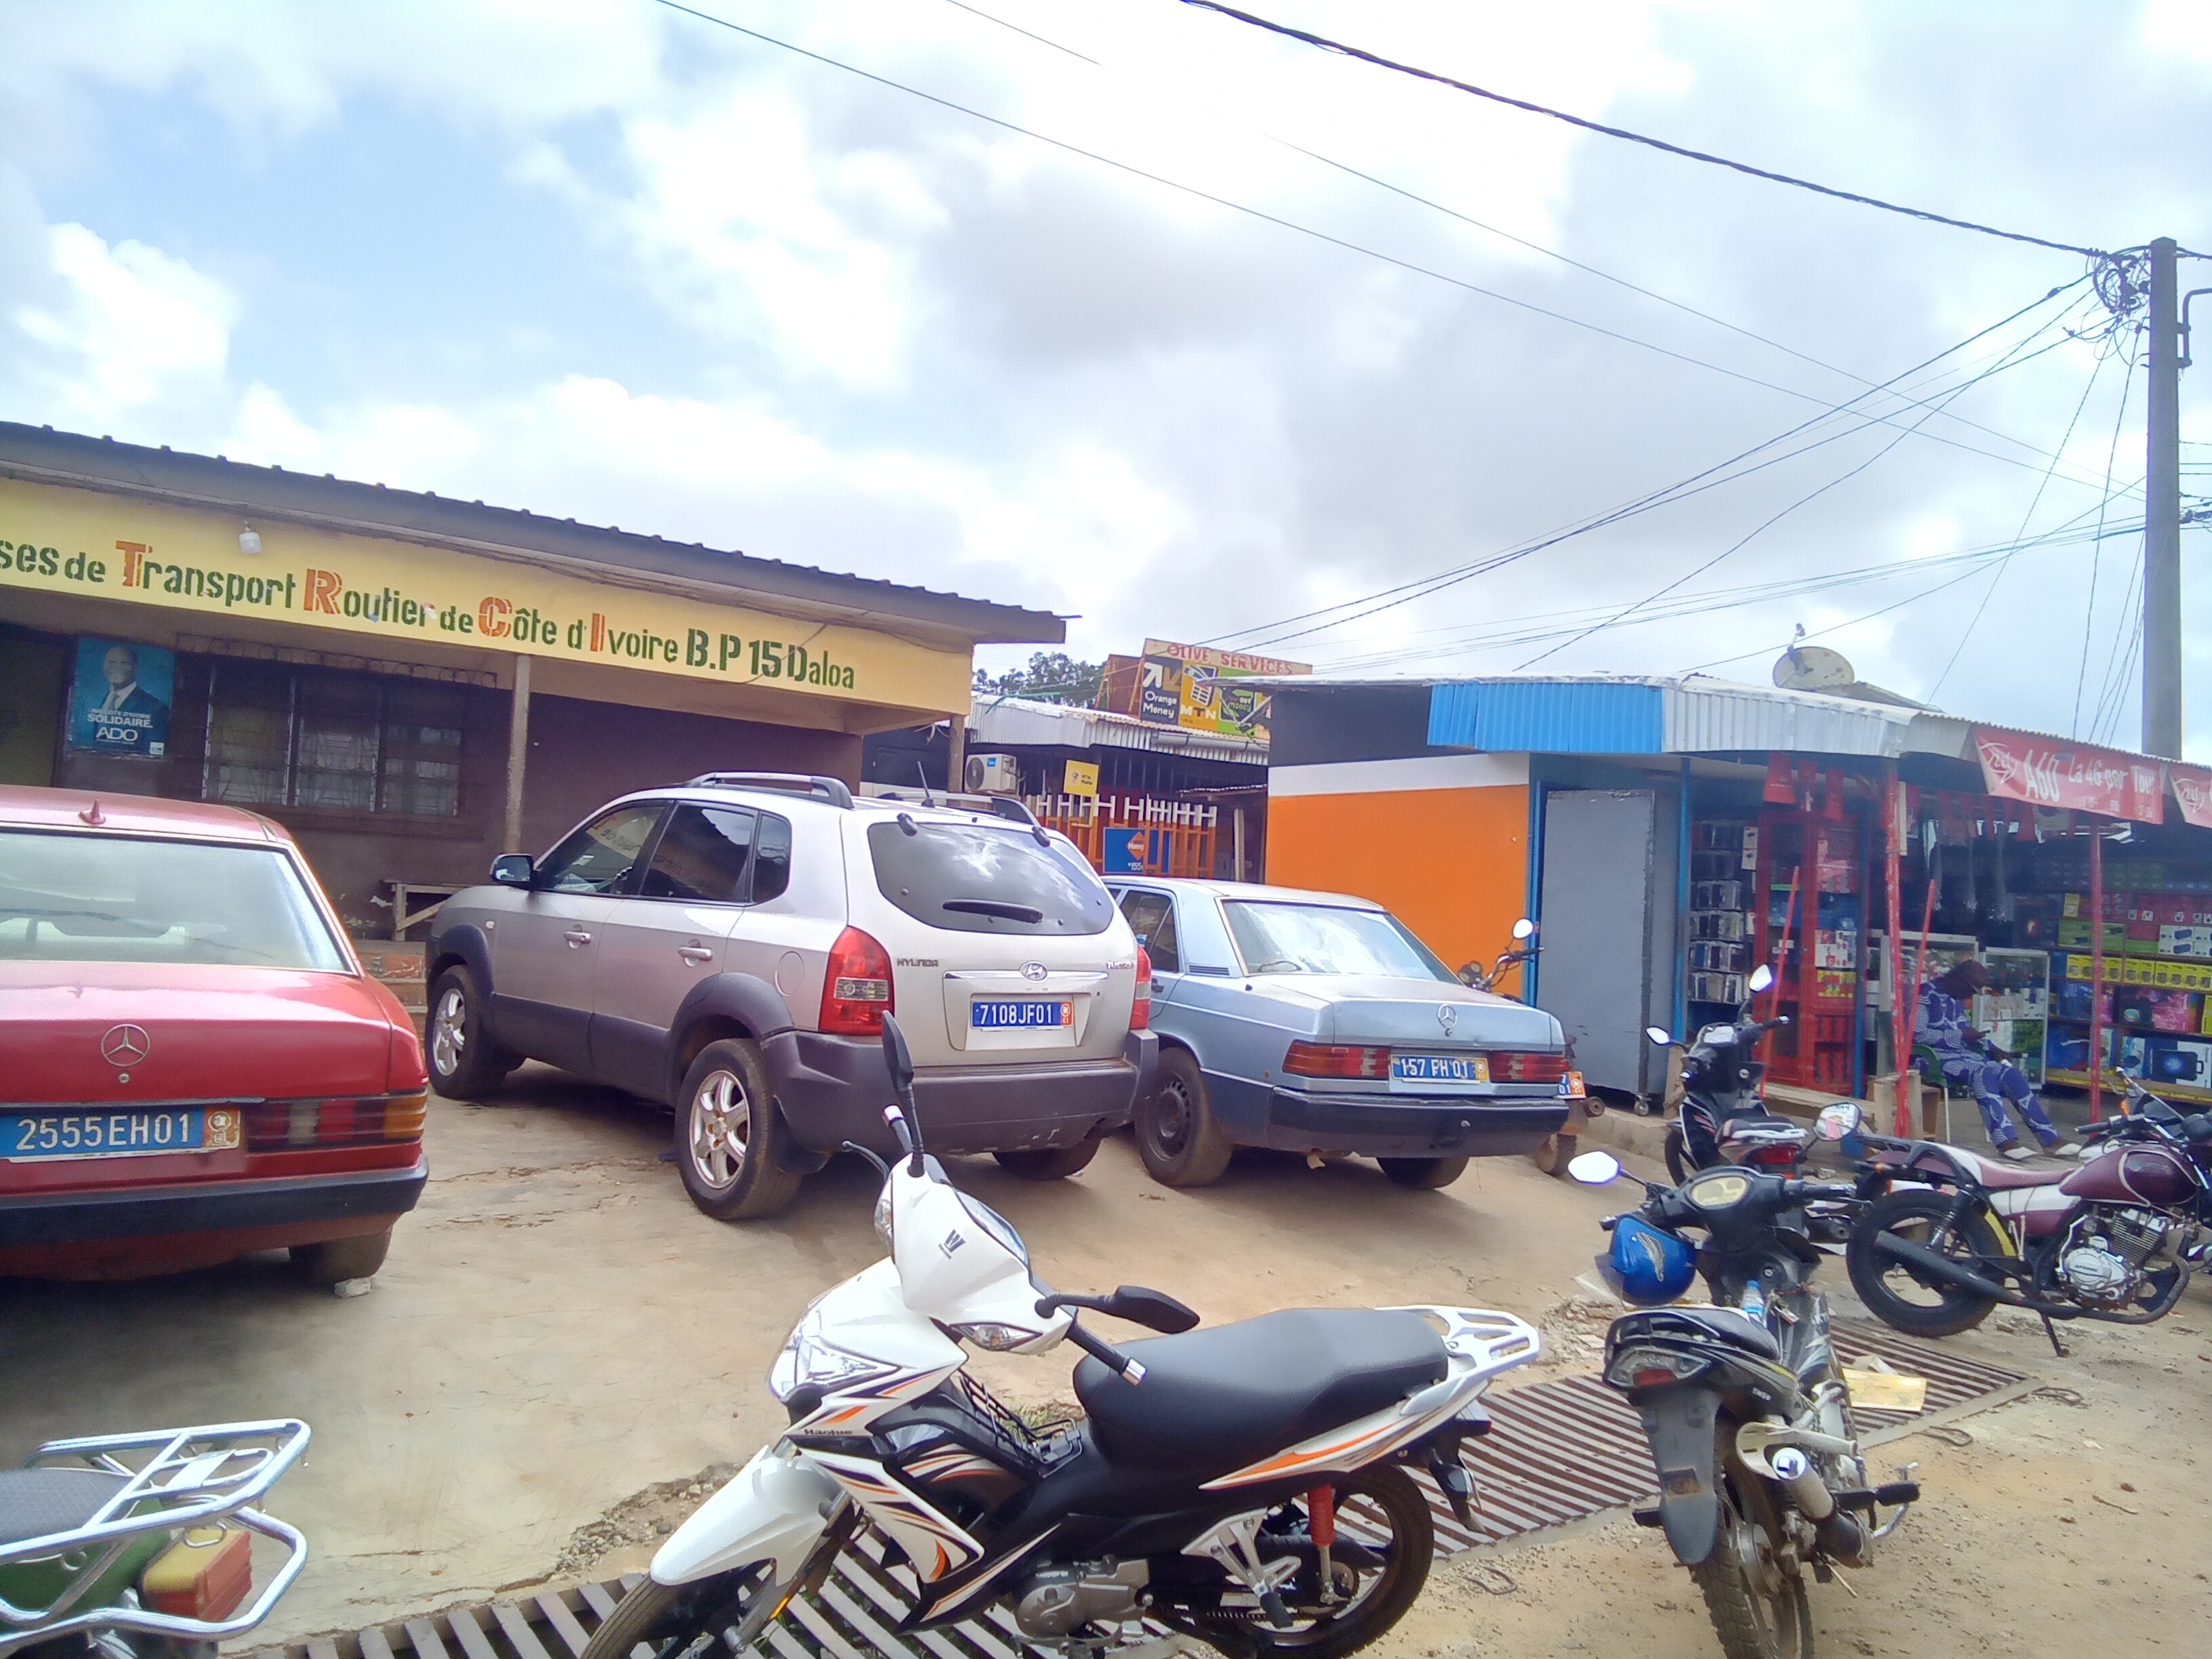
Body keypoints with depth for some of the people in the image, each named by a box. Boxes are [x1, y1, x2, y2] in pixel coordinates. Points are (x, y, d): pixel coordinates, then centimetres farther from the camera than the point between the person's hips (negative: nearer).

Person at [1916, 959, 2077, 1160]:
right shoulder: (1926, 994, -12)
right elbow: (1917, 1034, -21)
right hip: (1937, 1058, -9)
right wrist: (1961, 1036, -15)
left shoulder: (1956, 998, 17)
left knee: (2012, 1074, -8)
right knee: (1983, 1073, -33)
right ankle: (2004, 1141, -40)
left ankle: (2050, 1139, -9)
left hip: (1964, 1053, 9)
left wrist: (1991, 1048, 11)